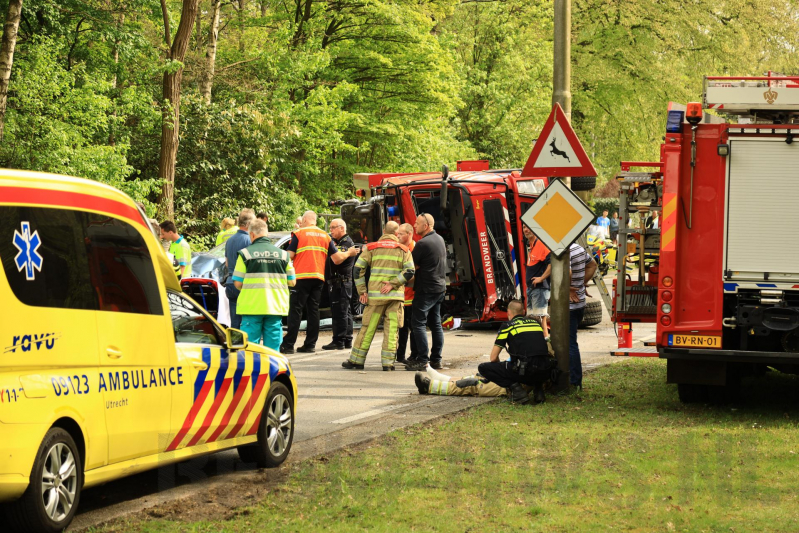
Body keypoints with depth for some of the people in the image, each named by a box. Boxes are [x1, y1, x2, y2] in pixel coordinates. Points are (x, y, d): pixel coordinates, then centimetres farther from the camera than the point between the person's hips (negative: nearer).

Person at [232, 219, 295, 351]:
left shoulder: (245, 253, -4)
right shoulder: (283, 254, 5)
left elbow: (238, 283, -4)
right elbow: (291, 282, 9)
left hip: (252, 308, -2)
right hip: (276, 307, 2)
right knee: (272, 348, 6)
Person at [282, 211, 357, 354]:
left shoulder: (299, 234, -1)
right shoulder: (325, 236, 13)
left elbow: (289, 255, -8)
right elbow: (337, 258, 10)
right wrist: (349, 253, 29)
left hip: (302, 277, -5)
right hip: (318, 278, 5)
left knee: (295, 310, -5)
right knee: (313, 310, 9)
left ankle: (288, 344, -9)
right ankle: (310, 344, 8)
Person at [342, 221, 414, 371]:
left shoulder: (371, 247, 8)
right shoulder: (403, 250, 7)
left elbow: (358, 269, 2)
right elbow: (409, 271, -7)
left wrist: (362, 291, 2)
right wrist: (393, 284, -10)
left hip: (375, 294, 1)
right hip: (396, 296, -1)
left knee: (367, 327, 5)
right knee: (391, 329, 2)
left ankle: (357, 360, 7)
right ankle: (388, 361, -2)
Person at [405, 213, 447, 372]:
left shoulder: (422, 243, -17)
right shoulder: (439, 239, 12)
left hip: (426, 289, -9)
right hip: (440, 287, 9)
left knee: (418, 323, -7)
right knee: (435, 323, 12)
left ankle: (422, 360, -12)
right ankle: (436, 359, 14)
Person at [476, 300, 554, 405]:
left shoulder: (507, 326, 9)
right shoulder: (536, 322, 22)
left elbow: (493, 358, 10)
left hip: (524, 372, -5)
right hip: (545, 373, 5)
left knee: (483, 368, 9)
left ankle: (514, 387, -6)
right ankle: (538, 389, 15)